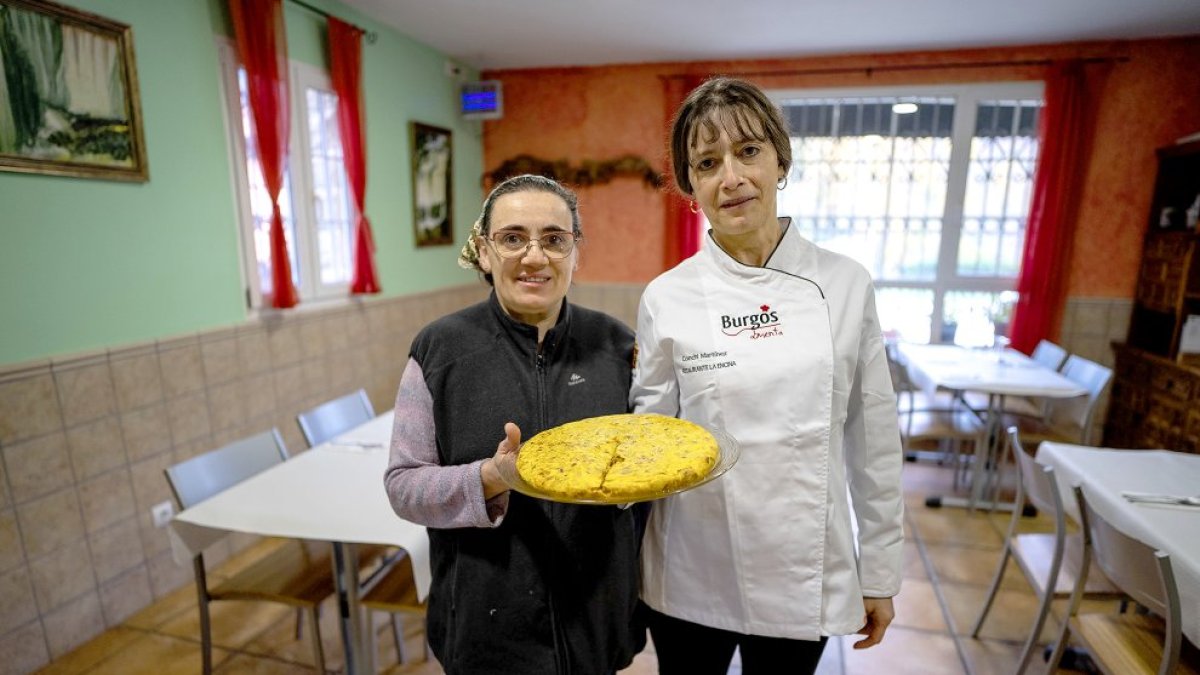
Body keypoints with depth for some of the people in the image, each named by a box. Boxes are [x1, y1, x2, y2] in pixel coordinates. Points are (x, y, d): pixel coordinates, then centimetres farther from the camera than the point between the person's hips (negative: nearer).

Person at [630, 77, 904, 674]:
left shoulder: (845, 284, -6)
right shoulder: (666, 298, -10)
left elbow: (873, 441, 0)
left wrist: (880, 572, 5)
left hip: (805, 573, 1)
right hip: (692, 576, 0)